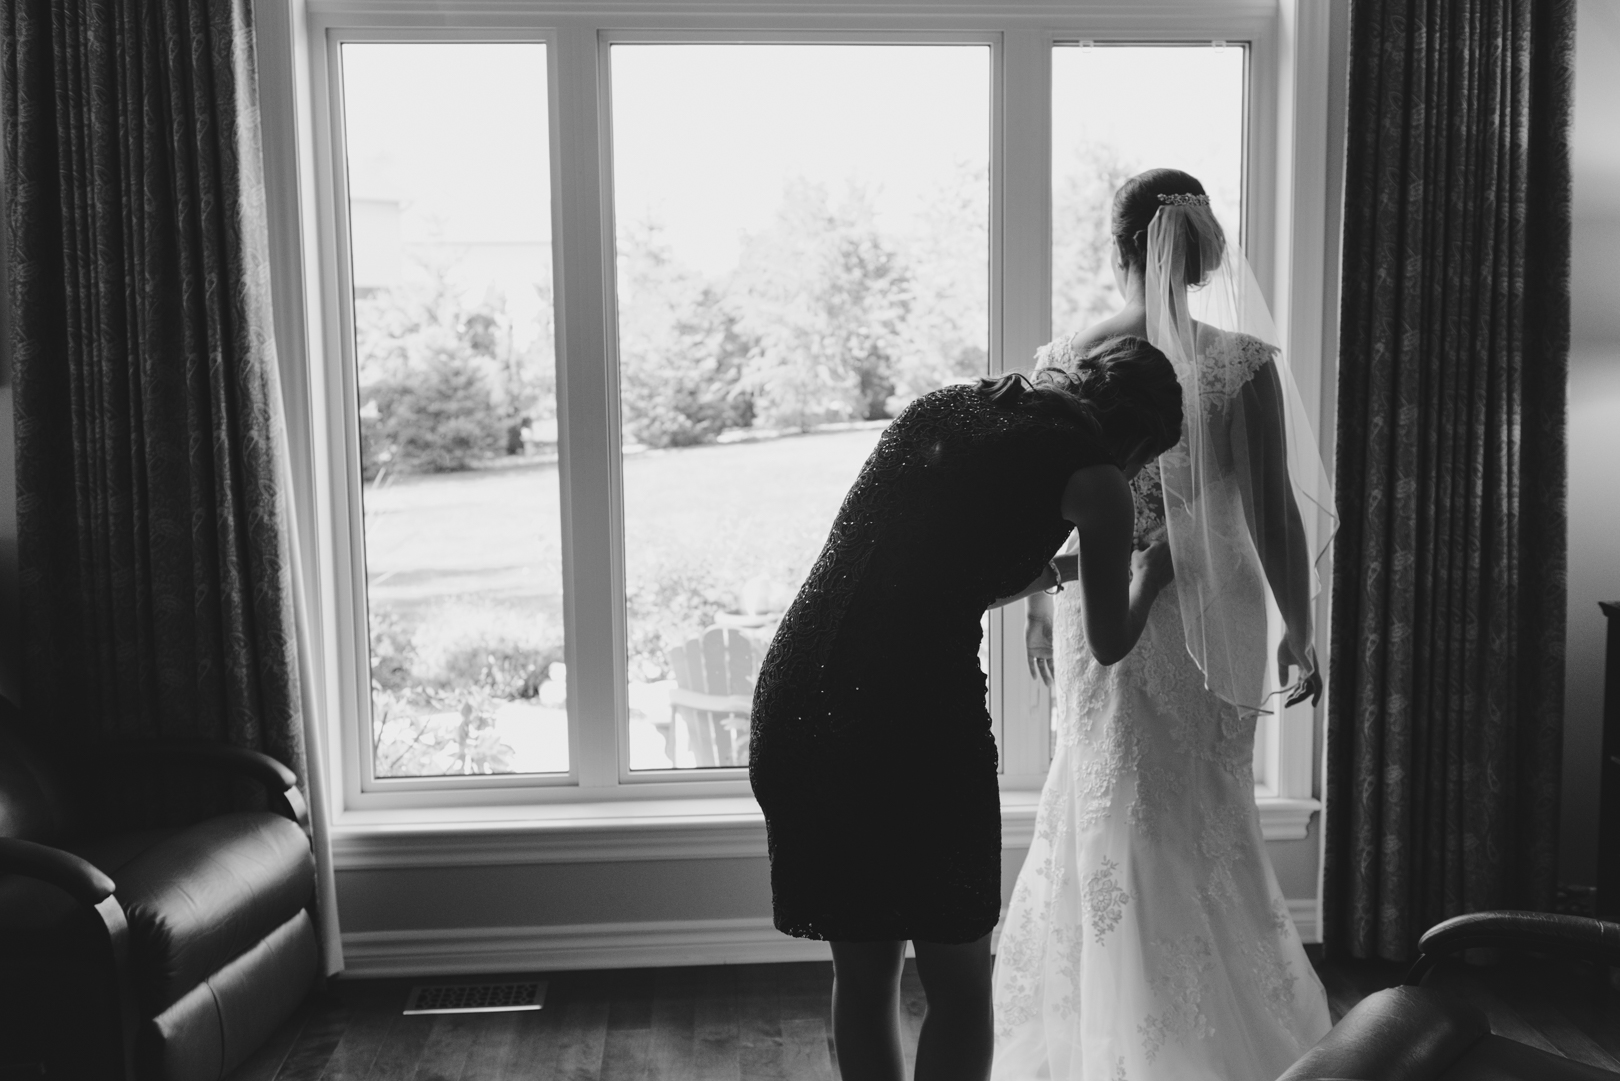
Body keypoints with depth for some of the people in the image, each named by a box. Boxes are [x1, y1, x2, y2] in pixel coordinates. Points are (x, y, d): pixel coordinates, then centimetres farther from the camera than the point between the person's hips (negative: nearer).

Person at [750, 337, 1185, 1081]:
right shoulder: (1095, 478, 4)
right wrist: (1150, 571, 38)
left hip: (794, 700, 6)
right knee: (958, 985, 14)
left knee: (862, 972, 20)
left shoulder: (940, 407, 21)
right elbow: (1110, 642, 18)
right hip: (916, 715, -6)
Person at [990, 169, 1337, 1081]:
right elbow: (1274, 514, -7)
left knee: (1110, 810, 15)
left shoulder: (1069, 363, -7)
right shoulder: (1245, 364, -9)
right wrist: (1297, 630, 4)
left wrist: (1039, 605, 14)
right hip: (1212, 619, 0)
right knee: (1207, 818, 17)